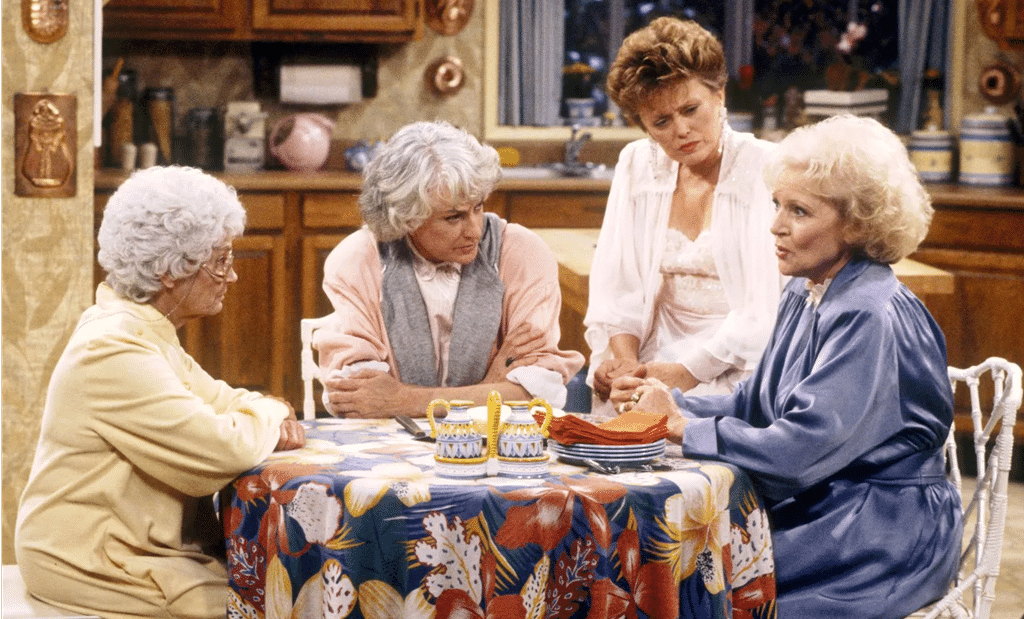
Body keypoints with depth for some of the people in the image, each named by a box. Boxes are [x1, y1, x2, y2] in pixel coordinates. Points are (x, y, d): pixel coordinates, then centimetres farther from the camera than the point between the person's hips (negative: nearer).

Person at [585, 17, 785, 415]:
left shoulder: (767, 170, -6)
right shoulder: (637, 165, 9)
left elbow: (767, 305, -13)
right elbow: (616, 283, 8)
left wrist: (689, 371, -18)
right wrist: (625, 359, -9)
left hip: (739, 367, -4)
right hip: (658, 358, 5)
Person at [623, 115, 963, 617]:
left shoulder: (871, 317, -21)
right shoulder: (804, 293, 9)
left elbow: (800, 450, -26)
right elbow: (756, 404, 14)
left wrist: (682, 428, -17)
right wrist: (678, 406, -4)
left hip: (884, 535, -8)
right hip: (817, 508, 8)